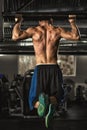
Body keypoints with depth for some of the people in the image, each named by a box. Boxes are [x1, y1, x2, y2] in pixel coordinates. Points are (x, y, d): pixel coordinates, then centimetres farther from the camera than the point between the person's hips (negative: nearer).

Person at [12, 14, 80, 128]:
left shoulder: (34, 30, 4)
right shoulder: (57, 30, 6)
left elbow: (15, 36, -3)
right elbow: (76, 36, 7)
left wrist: (18, 22, 13)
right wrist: (72, 22, 20)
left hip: (40, 69, -1)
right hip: (54, 68, 1)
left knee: (35, 101, 6)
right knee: (55, 97, 17)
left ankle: (42, 101, -35)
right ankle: (52, 103, -24)